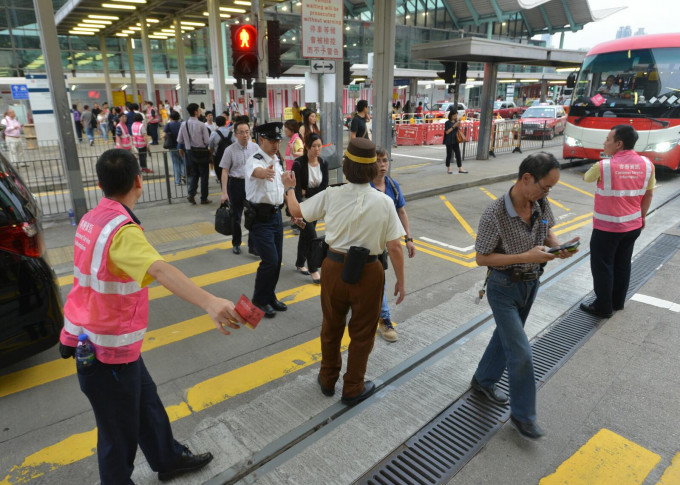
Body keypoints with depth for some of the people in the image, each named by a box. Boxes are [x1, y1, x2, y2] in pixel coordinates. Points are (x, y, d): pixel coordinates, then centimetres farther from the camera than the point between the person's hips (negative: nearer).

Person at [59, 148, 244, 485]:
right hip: (106, 349, -10)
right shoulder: (122, 230, -28)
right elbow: (160, 270, -48)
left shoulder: (92, 218, 1)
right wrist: (210, 302, -62)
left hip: (90, 335, 10)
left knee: (145, 399, 24)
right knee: (119, 428, 10)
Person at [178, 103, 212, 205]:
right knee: (204, 175, 7)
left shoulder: (183, 124, -2)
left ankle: (191, 193, 0)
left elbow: (179, 140, 2)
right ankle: (204, 198, 12)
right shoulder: (201, 125, -16)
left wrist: (182, 149, 21)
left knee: (193, 174, 18)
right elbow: (207, 141, -15)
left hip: (189, 152, 4)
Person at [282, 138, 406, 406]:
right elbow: (394, 247, -12)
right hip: (368, 272, -2)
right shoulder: (383, 202, -14)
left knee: (332, 326, 23)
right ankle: (353, 389, 34)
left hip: (335, 267, 2)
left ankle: (327, 379, 43)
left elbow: (296, 210, 5)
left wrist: (289, 187, 24)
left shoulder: (331, 196, -11)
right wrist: (401, 281, 1)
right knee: (361, 332, 17)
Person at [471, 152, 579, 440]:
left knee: (506, 335, 23)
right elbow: (481, 258, -20)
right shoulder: (494, 215, -27)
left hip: (531, 283, 7)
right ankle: (523, 414, 20)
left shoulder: (541, 204, -8)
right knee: (521, 353, -2)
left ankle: (483, 380, 45)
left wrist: (558, 246, -13)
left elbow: (547, 231, 10)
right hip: (504, 288, -7)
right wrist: (526, 257, -28)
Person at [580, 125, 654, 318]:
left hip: (607, 227, -6)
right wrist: (642, 216, 19)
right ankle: (618, 302, 32)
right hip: (633, 225, 6)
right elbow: (648, 194, 7)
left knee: (602, 266, 6)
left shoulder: (604, 166, -18)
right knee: (622, 264, 18)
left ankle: (603, 307, 15)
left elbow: (586, 178, 2)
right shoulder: (647, 164, -2)